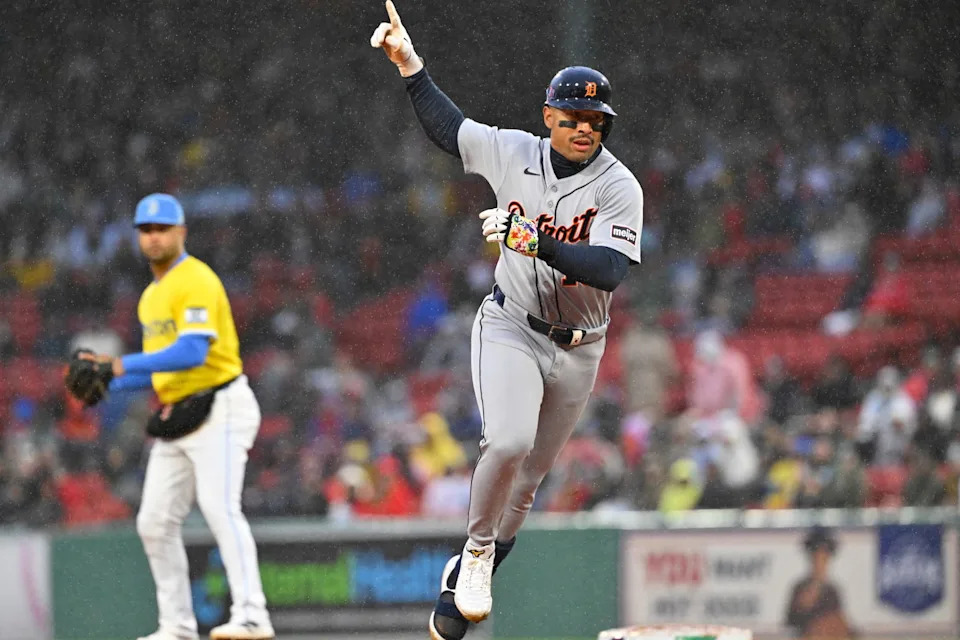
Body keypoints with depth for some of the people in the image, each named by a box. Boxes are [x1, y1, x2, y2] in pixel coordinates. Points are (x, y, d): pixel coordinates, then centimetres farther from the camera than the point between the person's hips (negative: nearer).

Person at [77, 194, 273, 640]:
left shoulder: (196, 281, -11)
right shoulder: (151, 297, 19)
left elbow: (193, 352, -24)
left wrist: (126, 365, -28)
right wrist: (108, 383, 8)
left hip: (219, 410, -10)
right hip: (175, 418, 10)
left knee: (219, 507, -23)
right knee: (155, 522, 7)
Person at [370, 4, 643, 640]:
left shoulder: (619, 187, -14)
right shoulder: (512, 152, -5)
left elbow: (610, 270, -27)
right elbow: (445, 125, 13)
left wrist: (537, 242, -36)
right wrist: (409, 63, 6)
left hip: (576, 350, 1)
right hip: (509, 329, -1)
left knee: (527, 481, 9)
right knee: (509, 442, -27)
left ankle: (463, 583, 26)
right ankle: (477, 546, -5)